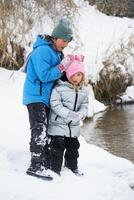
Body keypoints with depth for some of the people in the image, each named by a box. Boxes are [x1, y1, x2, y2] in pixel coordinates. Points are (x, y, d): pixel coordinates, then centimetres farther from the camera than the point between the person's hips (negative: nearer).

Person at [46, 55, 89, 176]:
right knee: (57, 148, -4)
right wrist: (69, 114, -27)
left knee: (73, 147, 18)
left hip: (74, 127, 6)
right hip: (58, 125, -6)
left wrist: (80, 115, -18)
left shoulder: (84, 91, 5)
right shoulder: (59, 88, -14)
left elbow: (84, 106, 5)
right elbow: (56, 105, -19)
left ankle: (72, 167, 36)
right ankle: (55, 169, 6)